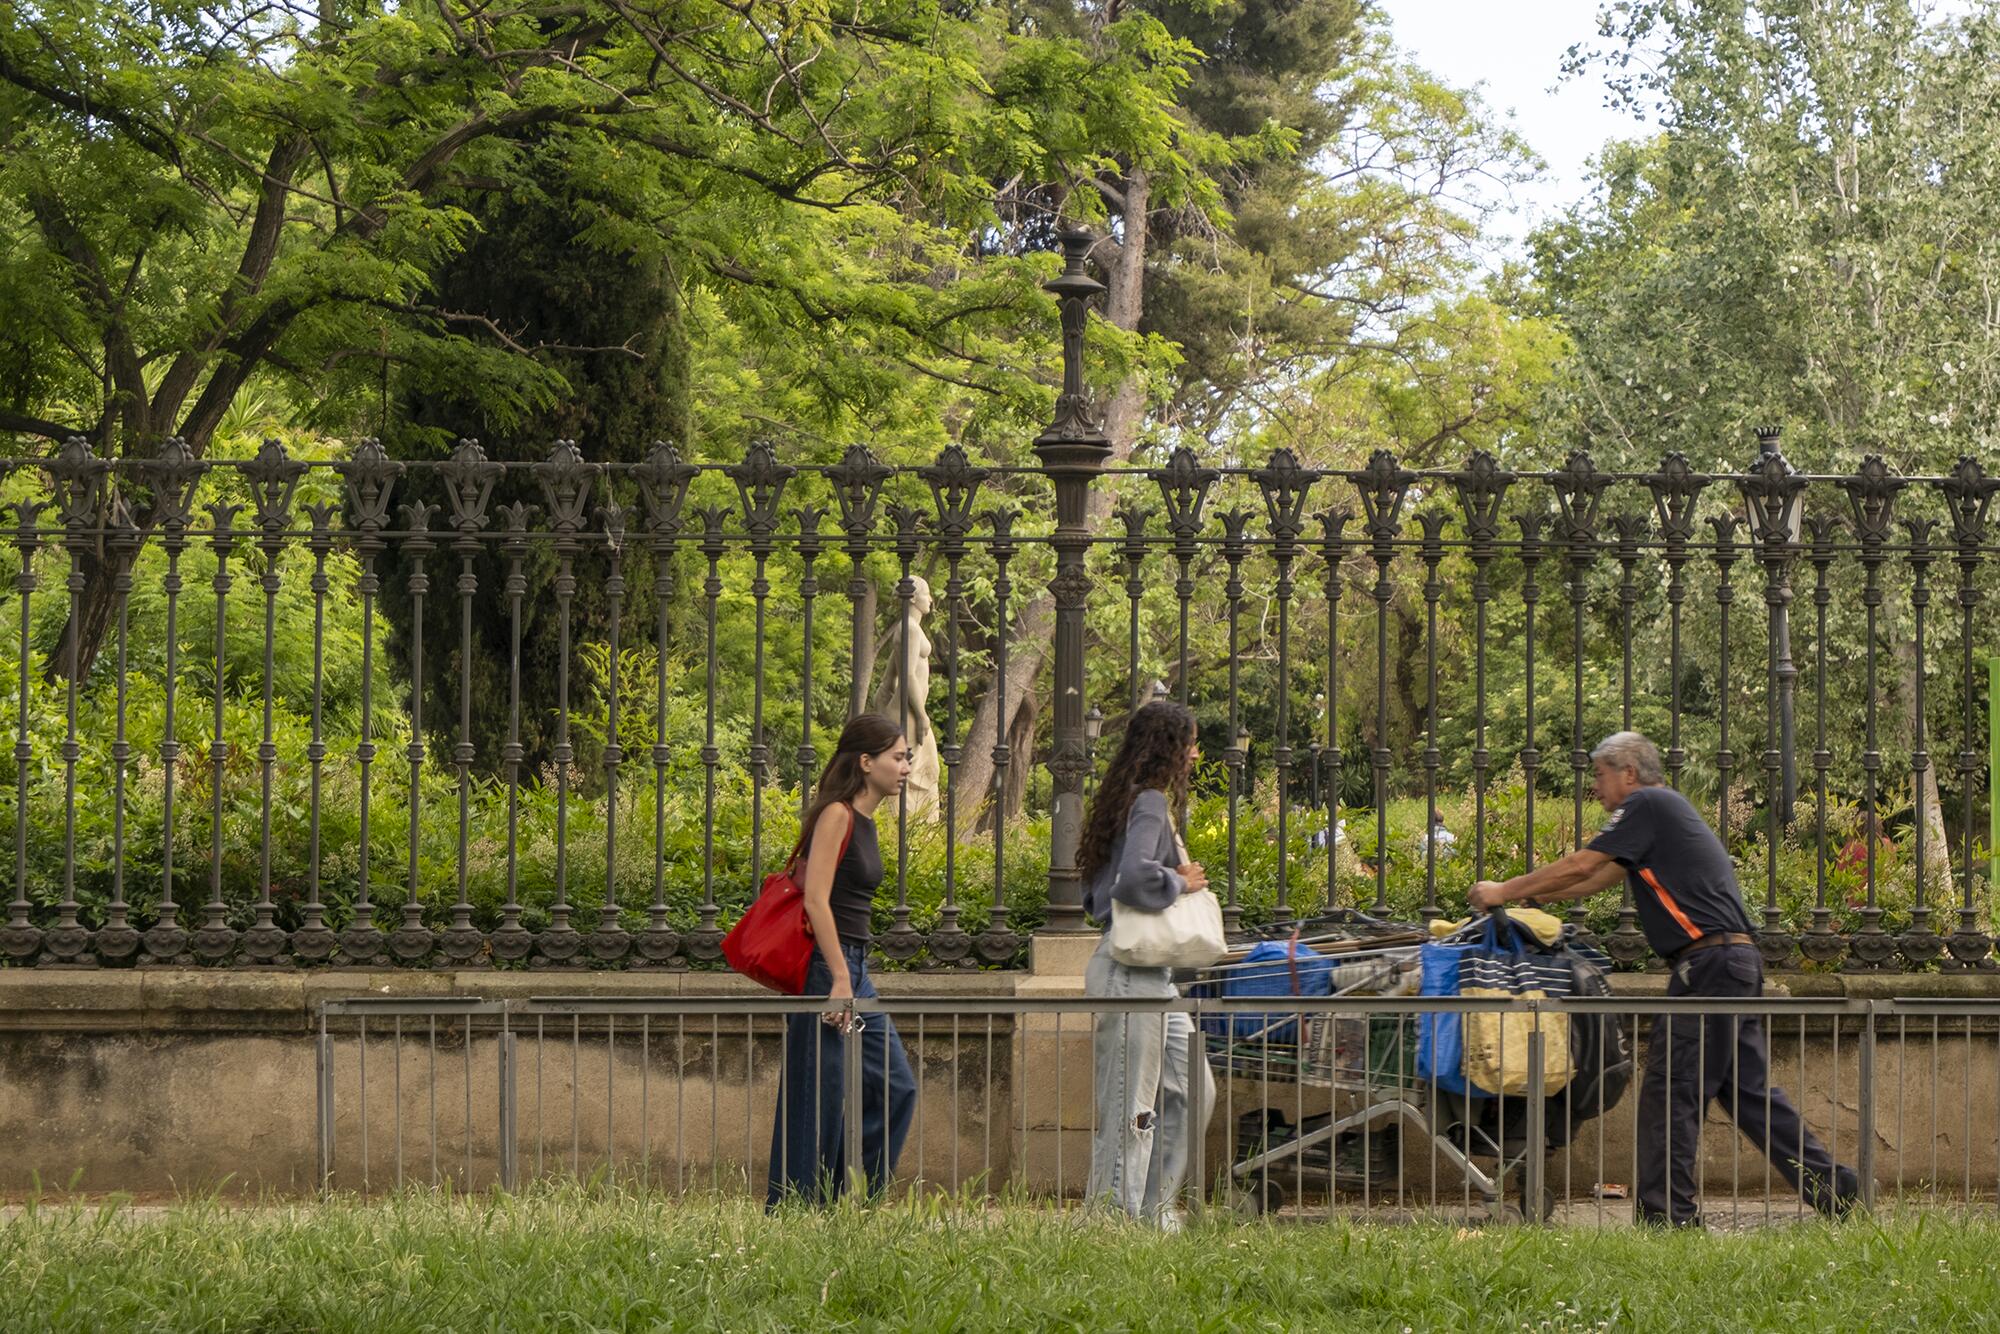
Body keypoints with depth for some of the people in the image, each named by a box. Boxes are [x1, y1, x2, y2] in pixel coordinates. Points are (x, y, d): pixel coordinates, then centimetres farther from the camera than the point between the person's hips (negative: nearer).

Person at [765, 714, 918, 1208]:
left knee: (896, 1088, 9)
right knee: (817, 1101, -5)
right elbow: (815, 900, -20)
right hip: (825, 968, -10)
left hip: (852, 968, 10)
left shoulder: (864, 822, 15)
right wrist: (840, 980, -23)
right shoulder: (836, 815, -12)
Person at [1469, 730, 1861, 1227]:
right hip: (1738, 963, 10)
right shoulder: (1667, 811, 24)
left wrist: (1505, 891, 2)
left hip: (1709, 963, -10)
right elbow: (1600, 877, 29)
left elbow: (1578, 867, -7)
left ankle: (1665, 1213, -5)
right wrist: (1534, 897, 28)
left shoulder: (1648, 806, -6)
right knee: (1748, 1088, 12)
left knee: (1669, 1089, -6)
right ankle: (1831, 1186, 11)